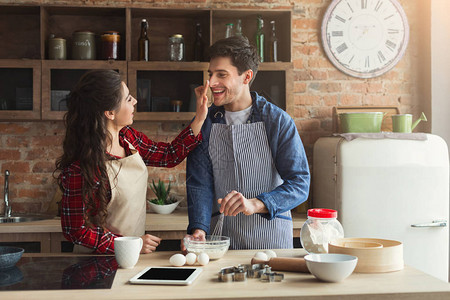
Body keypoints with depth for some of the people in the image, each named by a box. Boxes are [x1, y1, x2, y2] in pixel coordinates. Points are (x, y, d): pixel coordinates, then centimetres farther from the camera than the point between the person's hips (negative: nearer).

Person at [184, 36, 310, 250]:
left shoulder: (278, 121, -4)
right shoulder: (205, 123, 5)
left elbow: (300, 184, -10)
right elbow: (199, 183, 0)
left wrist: (255, 204, -26)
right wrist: (198, 229, -17)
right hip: (221, 238, 2)